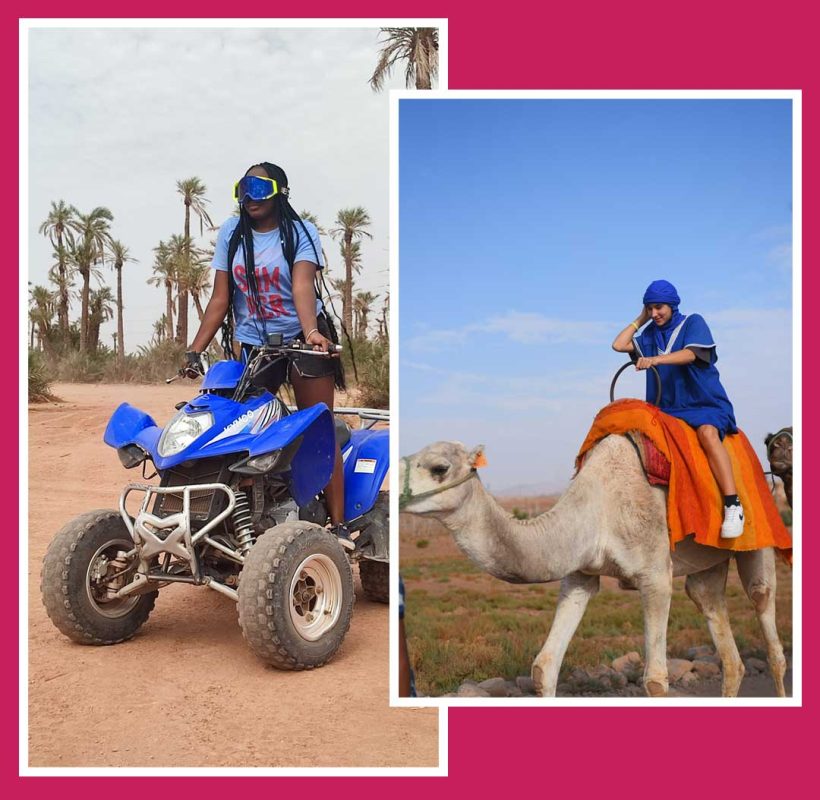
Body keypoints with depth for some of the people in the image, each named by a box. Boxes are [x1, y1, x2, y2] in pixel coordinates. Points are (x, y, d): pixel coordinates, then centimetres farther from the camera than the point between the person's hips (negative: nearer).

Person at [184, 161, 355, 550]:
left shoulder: (300, 232, -3)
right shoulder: (231, 233, 7)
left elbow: (303, 285, -20)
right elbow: (220, 298, 5)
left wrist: (311, 332, -39)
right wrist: (194, 350, -3)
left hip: (302, 338, -4)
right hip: (253, 343, 4)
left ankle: (338, 524, -5)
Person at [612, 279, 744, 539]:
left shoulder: (693, 322, 2)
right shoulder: (650, 335, 16)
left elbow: (689, 354, -16)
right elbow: (618, 345, 7)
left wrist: (654, 359, -31)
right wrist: (641, 320, 14)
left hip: (705, 403, -5)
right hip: (668, 408, 6)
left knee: (707, 431, -37)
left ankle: (733, 506, -42)